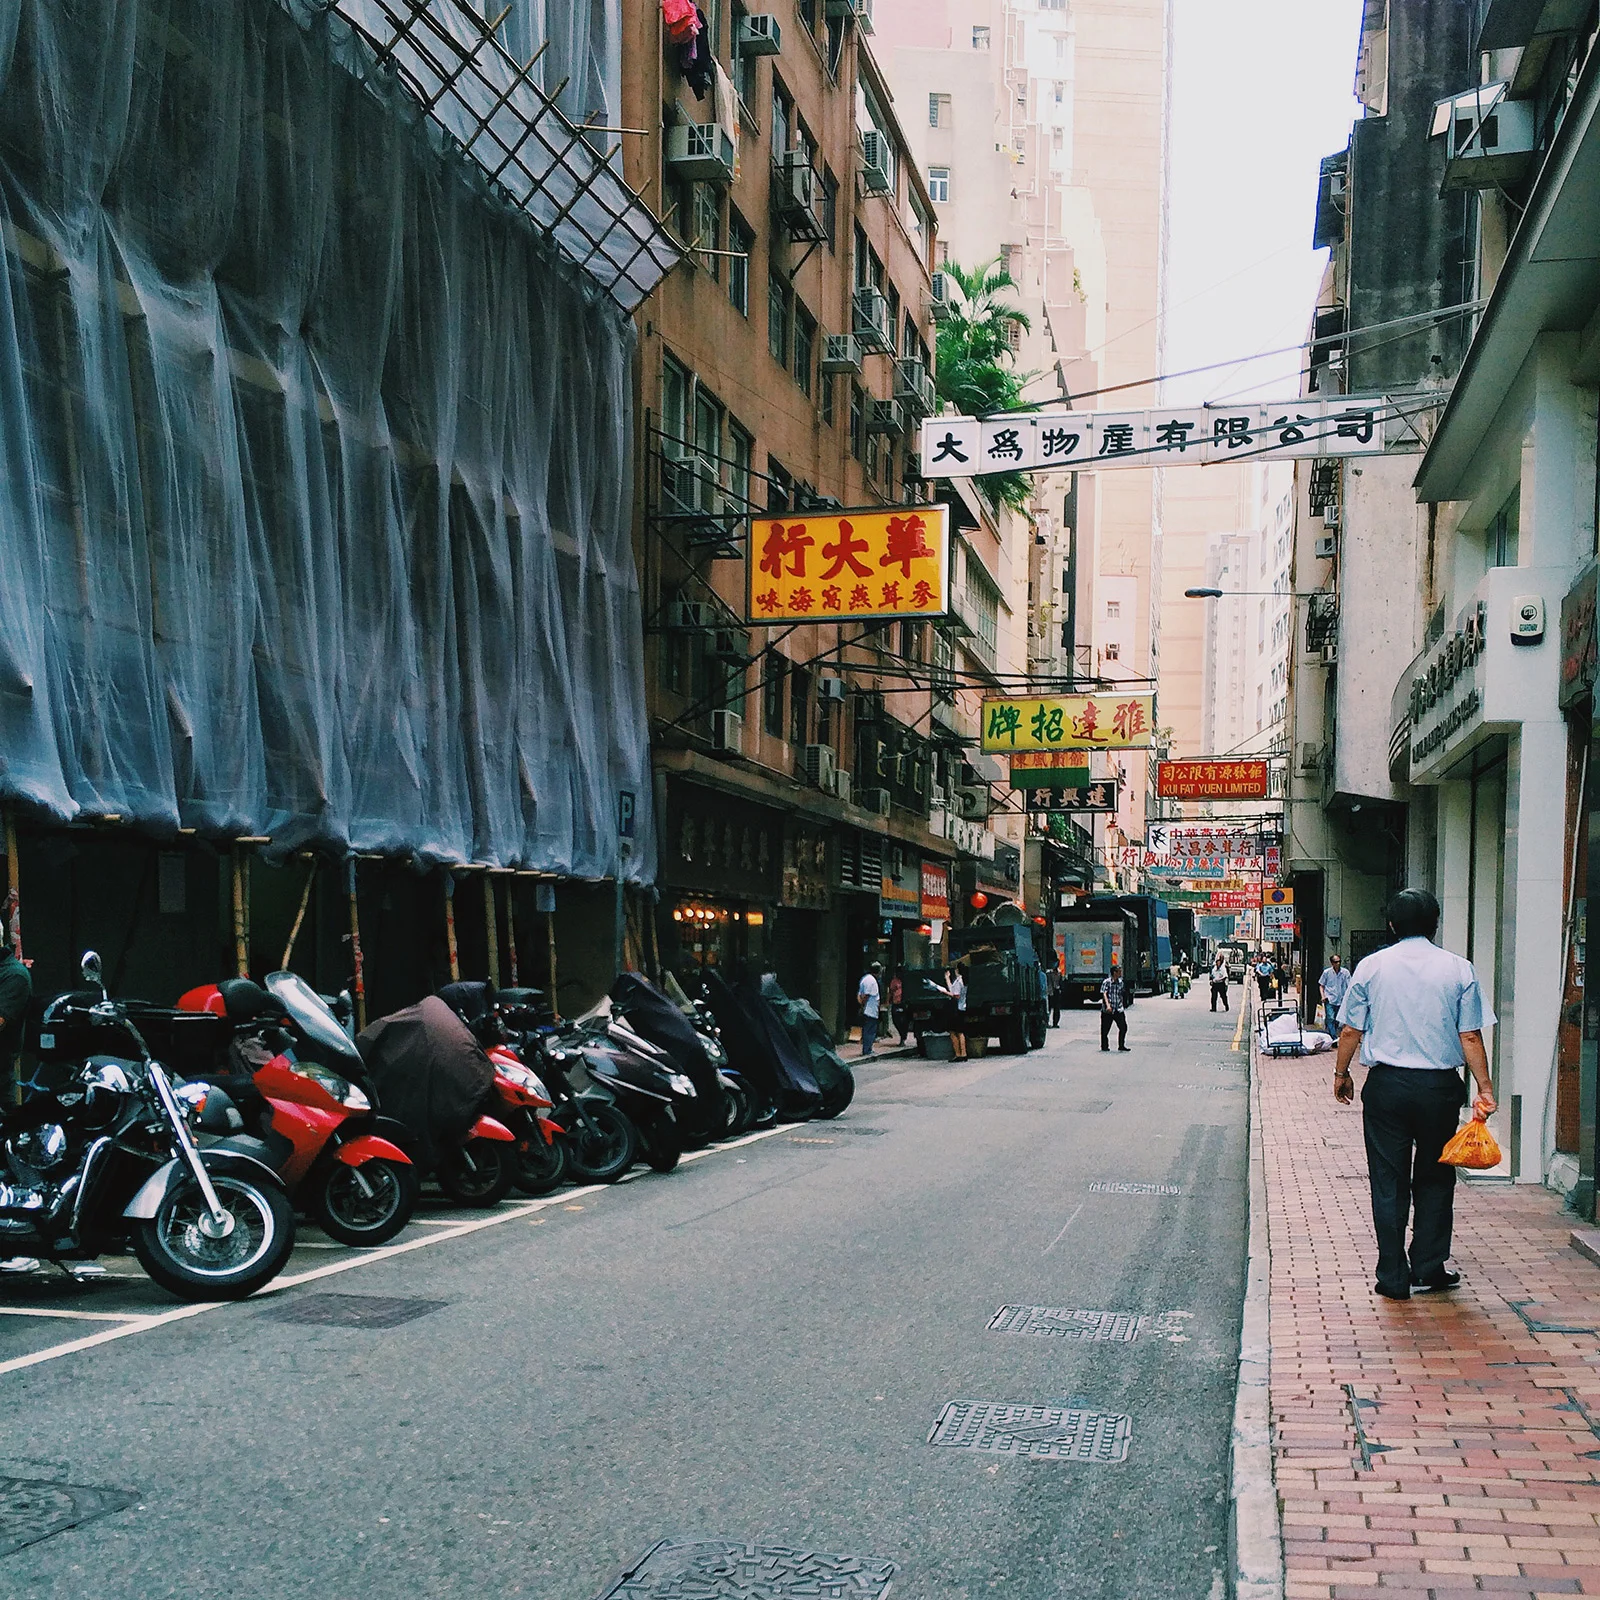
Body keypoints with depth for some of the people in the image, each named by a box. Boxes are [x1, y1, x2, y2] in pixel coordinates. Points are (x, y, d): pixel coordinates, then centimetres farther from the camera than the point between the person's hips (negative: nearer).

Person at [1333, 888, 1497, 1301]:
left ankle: (1394, 1277, 7)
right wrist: (1484, 1088, 2)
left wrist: (1341, 1073, 14)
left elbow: (1350, 1030, 2)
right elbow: (1470, 1037, -3)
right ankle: (1428, 1268, 17)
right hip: (1440, 1085, 0)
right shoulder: (1459, 969, -1)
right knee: (1435, 1179, 14)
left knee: (1388, 1181, 5)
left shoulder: (1371, 967, 0)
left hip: (1386, 1084, 0)